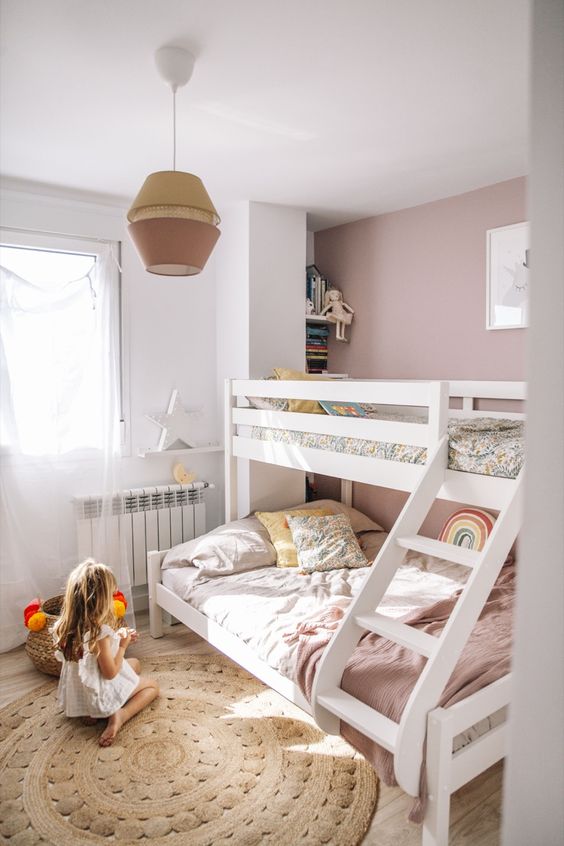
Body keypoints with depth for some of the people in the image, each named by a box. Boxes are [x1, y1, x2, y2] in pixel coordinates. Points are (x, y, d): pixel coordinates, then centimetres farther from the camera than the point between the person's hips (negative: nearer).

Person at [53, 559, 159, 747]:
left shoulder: (64, 626, -11)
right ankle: (120, 715, -9)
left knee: (134, 663, 26)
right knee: (153, 685, 15)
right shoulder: (100, 632, -34)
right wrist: (122, 645, -11)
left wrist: (117, 638, 3)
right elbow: (110, 672, -23)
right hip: (101, 694, -7)